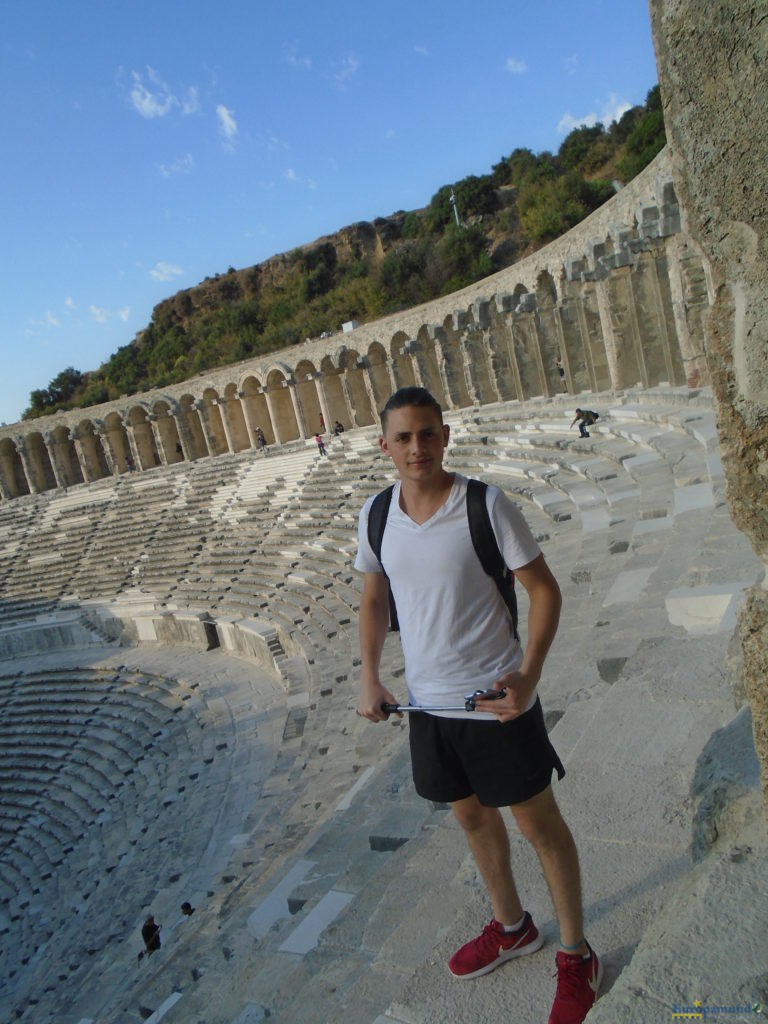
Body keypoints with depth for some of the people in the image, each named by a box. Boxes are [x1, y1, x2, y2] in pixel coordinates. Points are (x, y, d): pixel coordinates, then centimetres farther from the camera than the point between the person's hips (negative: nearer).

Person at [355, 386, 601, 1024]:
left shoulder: (487, 506, -18)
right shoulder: (375, 516, -4)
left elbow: (544, 589, -12)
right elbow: (374, 598, 10)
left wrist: (528, 674, -22)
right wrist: (370, 678, 4)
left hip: (496, 700, -5)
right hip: (428, 703, 5)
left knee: (540, 824, 12)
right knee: (471, 815, 23)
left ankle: (576, 955, 36)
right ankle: (512, 928, 49)